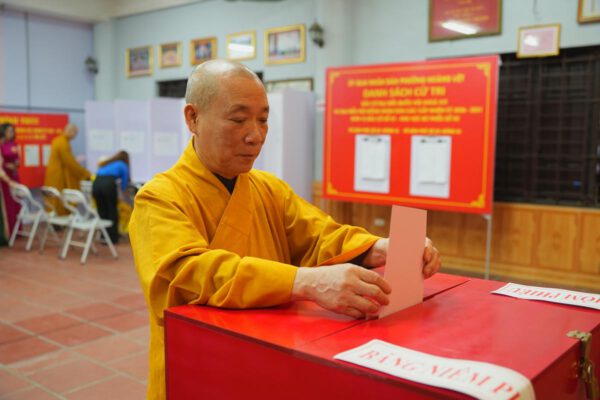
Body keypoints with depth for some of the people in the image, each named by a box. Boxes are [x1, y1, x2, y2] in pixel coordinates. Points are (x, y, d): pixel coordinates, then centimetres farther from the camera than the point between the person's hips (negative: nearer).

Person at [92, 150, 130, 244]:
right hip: (109, 184, -5)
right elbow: (124, 184, 20)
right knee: (112, 211, 10)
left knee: (102, 211, 16)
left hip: (96, 184, 5)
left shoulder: (105, 164, 35)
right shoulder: (123, 166, 20)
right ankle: (113, 237, 14)